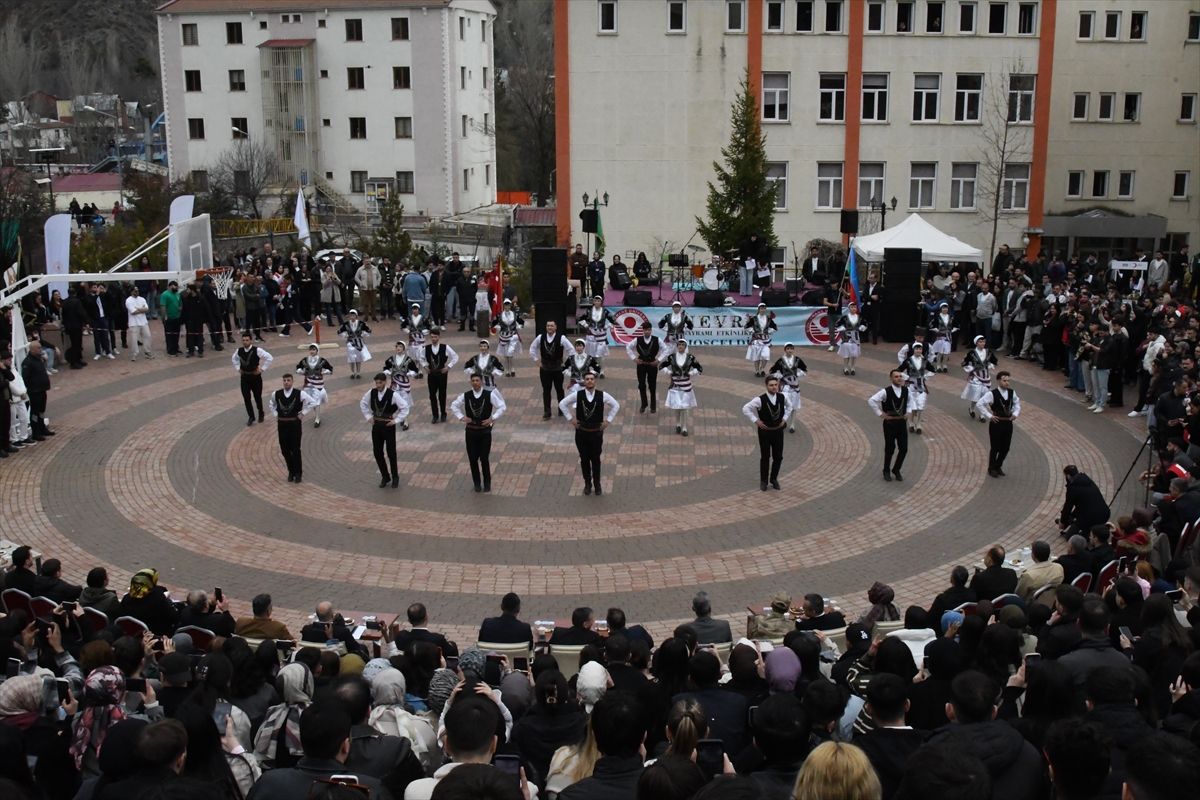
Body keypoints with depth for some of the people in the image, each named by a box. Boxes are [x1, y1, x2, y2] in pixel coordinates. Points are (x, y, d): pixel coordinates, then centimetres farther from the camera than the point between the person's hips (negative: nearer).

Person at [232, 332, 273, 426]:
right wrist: (238, 369, 8)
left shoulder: (257, 350, -18)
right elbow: (234, 359, 19)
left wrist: (262, 369, -13)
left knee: (257, 397, 11)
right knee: (246, 398, 3)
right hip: (244, 377, 3)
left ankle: (261, 414, 36)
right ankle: (251, 417, 19)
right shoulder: (239, 351, -4)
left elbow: (270, 358, -16)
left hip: (255, 376, -3)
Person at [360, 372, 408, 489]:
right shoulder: (371, 393, -4)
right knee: (377, 452, 9)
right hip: (376, 425, 4)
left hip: (388, 426, -4)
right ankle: (385, 476, 27)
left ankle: (395, 477, 22)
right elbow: (363, 404, 14)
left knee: (391, 452, 3)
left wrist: (396, 420, -13)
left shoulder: (393, 395, -17)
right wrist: (368, 417, 8)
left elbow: (405, 409, -13)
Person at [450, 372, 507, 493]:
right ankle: (477, 483, 24)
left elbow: (502, 406, -5)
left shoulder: (489, 395, -9)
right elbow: (453, 406, 10)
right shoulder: (465, 396, -3)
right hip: (471, 431, 2)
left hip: (485, 430, -2)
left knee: (484, 458, -1)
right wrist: (461, 417, -2)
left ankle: (487, 483, 18)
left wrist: (492, 418, -12)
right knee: (473, 458, 7)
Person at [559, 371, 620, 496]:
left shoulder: (602, 395, -8)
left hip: (596, 433, -1)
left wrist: (608, 420, 1)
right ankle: (587, 483, 28)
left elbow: (616, 405, 4)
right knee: (584, 459, 12)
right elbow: (562, 404, 2)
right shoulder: (577, 395, -8)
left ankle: (597, 484, 25)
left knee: (595, 459, 8)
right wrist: (571, 419, -1)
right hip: (581, 432, 1)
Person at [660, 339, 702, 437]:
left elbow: (700, 369, 2)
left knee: (684, 407, 1)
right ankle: (678, 424, 26)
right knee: (676, 407, 5)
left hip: (686, 385, -1)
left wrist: (690, 373, -8)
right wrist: (669, 372, -5)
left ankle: (684, 428, 7)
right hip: (675, 385, 1)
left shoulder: (690, 357, -5)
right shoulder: (672, 357, -3)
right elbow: (661, 366, 6)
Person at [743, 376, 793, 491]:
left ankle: (774, 479, 29)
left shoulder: (782, 397, -8)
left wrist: (785, 418, 7)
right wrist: (756, 421, -13)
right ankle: (763, 481, 23)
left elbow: (789, 406, 15)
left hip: (778, 430, 3)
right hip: (765, 431, -3)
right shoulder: (760, 400, -20)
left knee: (778, 457, 9)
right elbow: (745, 408, -13)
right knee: (765, 457, 8)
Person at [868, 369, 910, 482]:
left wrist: (908, 412, 9)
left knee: (904, 449, 5)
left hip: (902, 422, 4)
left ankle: (896, 470, 27)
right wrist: (880, 414, -16)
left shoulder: (906, 390, -1)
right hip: (890, 423, -4)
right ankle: (886, 471, 28)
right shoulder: (886, 392, -17)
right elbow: (871, 401, -20)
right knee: (890, 449, 6)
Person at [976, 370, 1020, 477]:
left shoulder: (1012, 393, 2)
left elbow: (1017, 403, 24)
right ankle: (991, 468, 23)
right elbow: (979, 404, -18)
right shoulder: (992, 394, -16)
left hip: (1008, 423, 5)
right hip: (996, 423, -5)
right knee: (995, 448, 5)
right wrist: (989, 416, -17)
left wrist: (1015, 413, 9)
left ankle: (998, 466, 33)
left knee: (1005, 448, 12)